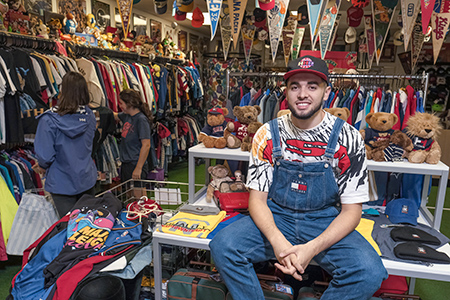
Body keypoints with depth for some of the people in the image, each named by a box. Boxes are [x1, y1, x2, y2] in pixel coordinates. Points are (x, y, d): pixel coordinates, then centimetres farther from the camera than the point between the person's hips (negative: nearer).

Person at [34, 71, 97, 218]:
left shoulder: (49, 120, -21)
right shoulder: (89, 116, -7)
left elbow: (45, 156, -18)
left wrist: (42, 166, 4)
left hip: (62, 184, -4)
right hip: (87, 179, 4)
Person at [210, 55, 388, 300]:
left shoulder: (347, 138, -10)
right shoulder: (267, 134, -5)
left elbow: (351, 210, -8)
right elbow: (257, 198, -4)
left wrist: (311, 249, -24)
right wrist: (277, 241, -24)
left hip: (326, 223, 0)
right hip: (275, 218, 1)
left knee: (369, 272, -26)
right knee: (223, 246, -23)